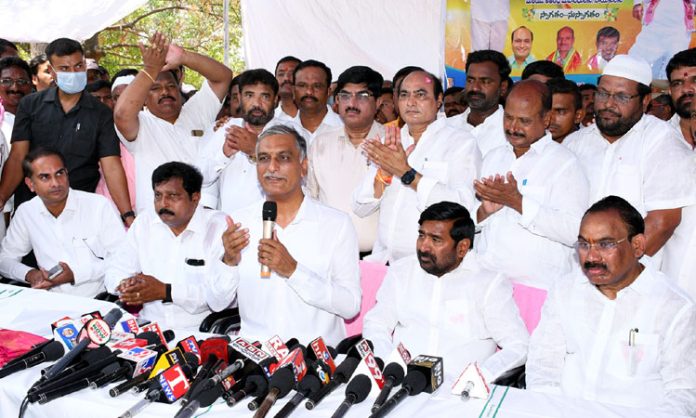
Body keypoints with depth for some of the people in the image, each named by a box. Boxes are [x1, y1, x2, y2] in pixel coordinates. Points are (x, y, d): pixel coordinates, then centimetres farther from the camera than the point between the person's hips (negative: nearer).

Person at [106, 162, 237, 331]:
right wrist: (128, 285, -8)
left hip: (199, 331, -5)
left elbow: (223, 293, -14)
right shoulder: (144, 222, 12)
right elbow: (115, 272, 15)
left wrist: (165, 291, -14)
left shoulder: (220, 227, -5)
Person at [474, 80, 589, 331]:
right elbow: (469, 222, 18)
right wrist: (484, 211, -4)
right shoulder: (493, 158, 17)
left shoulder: (564, 164, -3)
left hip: (535, 287, -5)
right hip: (485, 282, 5)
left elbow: (574, 230, -16)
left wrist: (518, 202, -18)